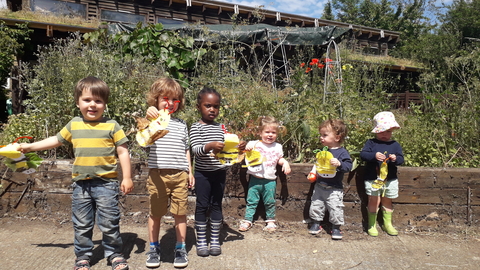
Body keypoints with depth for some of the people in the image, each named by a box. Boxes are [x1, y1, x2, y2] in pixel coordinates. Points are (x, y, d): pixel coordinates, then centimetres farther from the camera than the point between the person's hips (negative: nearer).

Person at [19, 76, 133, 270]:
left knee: (109, 223, 2)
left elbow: (123, 152, -4)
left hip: (106, 183, -4)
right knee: (81, 225, 13)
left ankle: (115, 254, 19)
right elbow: (56, 140, 20)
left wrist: (127, 178, -6)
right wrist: (30, 146, 21)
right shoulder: (73, 125, 6)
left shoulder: (111, 126, -5)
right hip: (81, 183, 4)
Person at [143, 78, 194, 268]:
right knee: (155, 213, 10)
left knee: (180, 213, 8)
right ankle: (153, 248, 26)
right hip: (158, 174, -3)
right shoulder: (154, 120, 0)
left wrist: (190, 172, 13)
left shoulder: (182, 124, 13)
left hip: (180, 175, 3)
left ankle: (180, 249, 23)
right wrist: (148, 118, -39)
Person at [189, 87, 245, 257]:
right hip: (203, 173, -4)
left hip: (220, 172, 4)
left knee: (217, 205, 10)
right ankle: (201, 241, 16)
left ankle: (215, 239, 21)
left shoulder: (221, 127, 8)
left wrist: (238, 147, -7)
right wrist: (210, 146, -35)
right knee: (202, 206, 4)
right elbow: (195, 150, -18)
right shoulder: (196, 127, -7)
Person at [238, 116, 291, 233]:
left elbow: (280, 158, 18)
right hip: (255, 179, -1)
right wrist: (247, 148, -22)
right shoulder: (254, 144, -1)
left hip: (270, 180, 1)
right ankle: (247, 220, 16)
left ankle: (271, 221, 26)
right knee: (251, 201, 5)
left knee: (270, 202, 10)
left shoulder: (277, 147, 7)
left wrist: (285, 162, -1)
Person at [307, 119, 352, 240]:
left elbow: (348, 166, -22)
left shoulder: (342, 152, -13)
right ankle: (316, 223, 31)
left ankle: (336, 227, 19)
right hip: (319, 186, 6)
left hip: (334, 189, -6)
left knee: (335, 208, 0)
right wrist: (313, 173, 8)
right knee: (315, 206, 12)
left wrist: (339, 163, -38)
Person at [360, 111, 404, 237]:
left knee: (387, 202, 16)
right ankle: (372, 225, 12)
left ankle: (387, 224, 32)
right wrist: (374, 156, -27)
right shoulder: (371, 143, -1)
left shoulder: (395, 145, 6)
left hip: (390, 180, 3)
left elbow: (401, 159, 1)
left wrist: (396, 159, -21)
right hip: (372, 179, -3)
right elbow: (362, 154, -12)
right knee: (374, 201, -3)